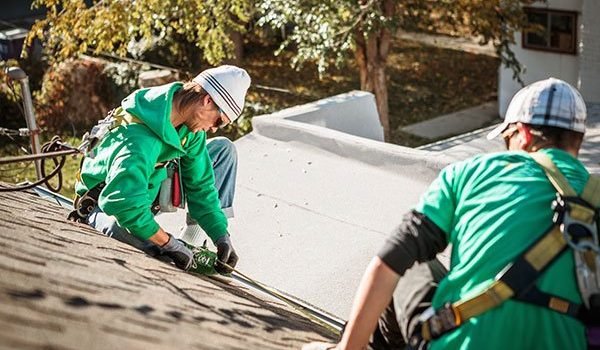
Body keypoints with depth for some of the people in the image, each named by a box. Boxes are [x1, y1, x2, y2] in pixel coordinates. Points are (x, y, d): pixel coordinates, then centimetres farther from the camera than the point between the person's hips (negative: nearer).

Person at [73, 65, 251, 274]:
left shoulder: (190, 126, -11)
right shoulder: (140, 139, -37)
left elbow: (201, 183, -4)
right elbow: (125, 203, -44)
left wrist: (221, 236, -10)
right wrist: (170, 243, -36)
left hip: (150, 188, 9)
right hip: (106, 205, -8)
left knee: (224, 149, 1)